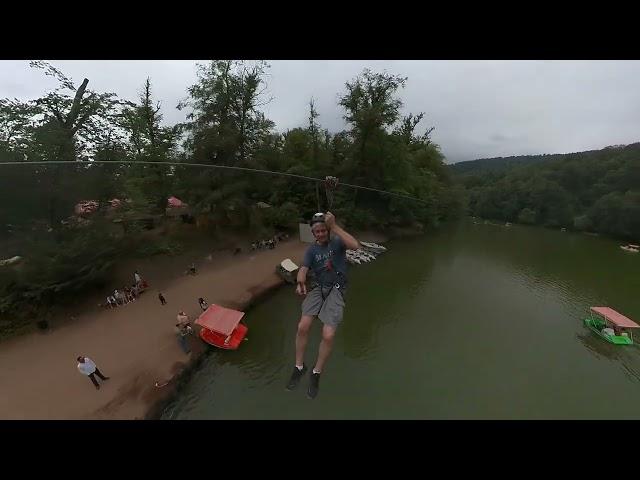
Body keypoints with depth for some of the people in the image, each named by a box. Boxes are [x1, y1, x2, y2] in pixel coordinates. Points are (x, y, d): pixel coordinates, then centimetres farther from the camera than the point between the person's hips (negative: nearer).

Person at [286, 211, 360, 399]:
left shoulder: (337, 242, -1)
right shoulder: (312, 250, 7)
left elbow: (355, 245, -22)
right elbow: (303, 269, -6)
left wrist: (335, 226, -24)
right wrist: (300, 281, -31)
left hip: (336, 290, -2)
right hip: (319, 288, 3)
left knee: (328, 335, -17)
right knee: (302, 327, -18)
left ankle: (316, 373, 12)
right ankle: (299, 367, 9)